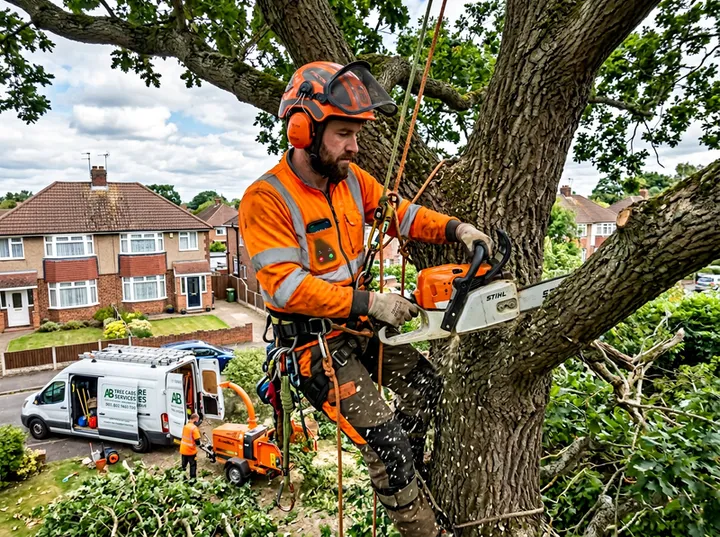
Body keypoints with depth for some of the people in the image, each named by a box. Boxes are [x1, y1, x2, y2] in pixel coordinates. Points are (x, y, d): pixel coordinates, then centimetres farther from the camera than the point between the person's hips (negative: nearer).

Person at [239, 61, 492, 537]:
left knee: (426, 384, 16)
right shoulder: (265, 200, -20)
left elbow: (399, 212, 6)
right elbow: (286, 285, -25)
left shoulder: (350, 177, 1)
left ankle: (402, 472, 41)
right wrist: (370, 302, -25)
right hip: (313, 341, -7)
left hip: (360, 326, 8)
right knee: (383, 436, -6)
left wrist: (455, 229, -10)